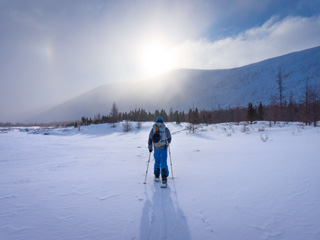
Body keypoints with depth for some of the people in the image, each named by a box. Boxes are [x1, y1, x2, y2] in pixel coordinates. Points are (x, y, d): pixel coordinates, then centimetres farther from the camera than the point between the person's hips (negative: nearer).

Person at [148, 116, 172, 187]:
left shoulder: (153, 129, 4)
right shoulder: (165, 129, 1)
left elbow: (150, 139, 3)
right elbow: (169, 138, 9)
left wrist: (150, 147, 14)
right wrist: (168, 143, 31)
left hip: (156, 148, 2)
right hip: (163, 147, -2)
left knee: (157, 162, 20)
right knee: (163, 163, -4)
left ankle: (157, 176, 27)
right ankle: (164, 180, -14)